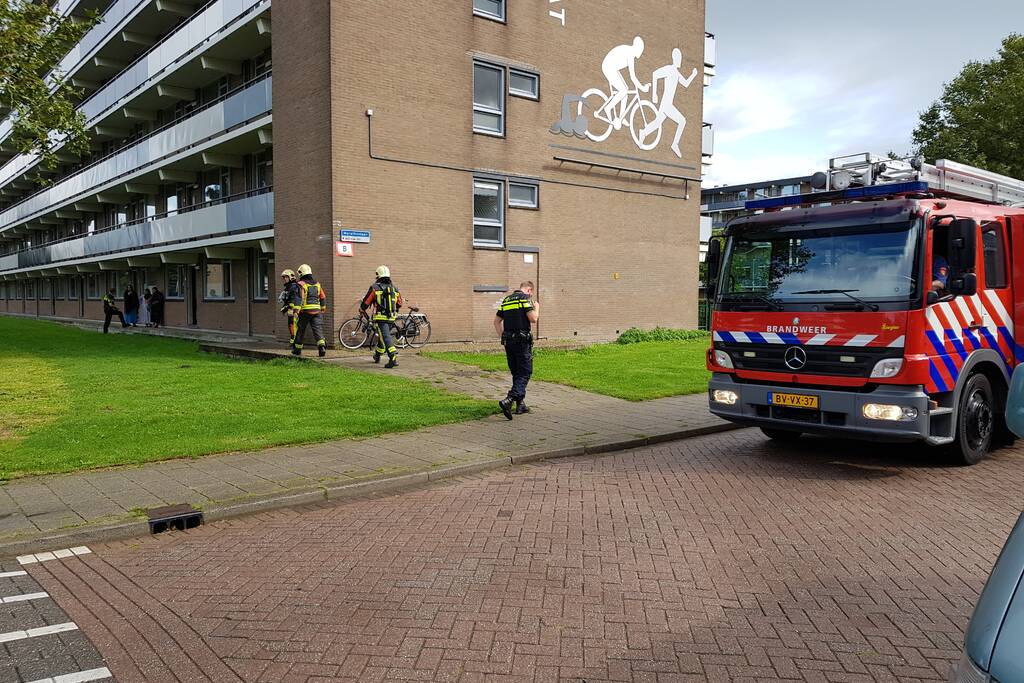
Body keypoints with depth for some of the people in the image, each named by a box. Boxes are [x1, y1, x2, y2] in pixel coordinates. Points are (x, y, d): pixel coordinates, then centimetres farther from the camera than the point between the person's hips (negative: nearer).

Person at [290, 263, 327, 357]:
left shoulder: (300, 284, -5)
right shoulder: (317, 284, 13)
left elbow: (298, 298, -16)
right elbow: (323, 298, 19)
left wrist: (295, 310, -21)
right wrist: (323, 309, 33)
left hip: (305, 311, -4)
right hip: (316, 311, 4)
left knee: (300, 330, 10)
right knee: (318, 329, -3)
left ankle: (297, 349, 22)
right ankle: (322, 346, -23)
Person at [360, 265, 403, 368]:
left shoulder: (374, 288, -5)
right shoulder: (395, 288, 9)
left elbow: (366, 302, 2)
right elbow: (399, 304, 18)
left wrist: (361, 311, 21)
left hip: (380, 318, -5)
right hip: (392, 318, 5)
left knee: (386, 338, -10)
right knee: (382, 337, 22)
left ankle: (393, 358, -25)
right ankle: (377, 356, 39)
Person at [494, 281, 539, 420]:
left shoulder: (506, 299, 16)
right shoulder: (525, 298, -6)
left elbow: (497, 321, 16)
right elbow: (533, 319, -14)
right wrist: (537, 308, 5)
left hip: (508, 341, 7)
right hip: (523, 341, -7)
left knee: (516, 373, 15)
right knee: (525, 373, -4)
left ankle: (520, 404, 19)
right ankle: (508, 400, -21)